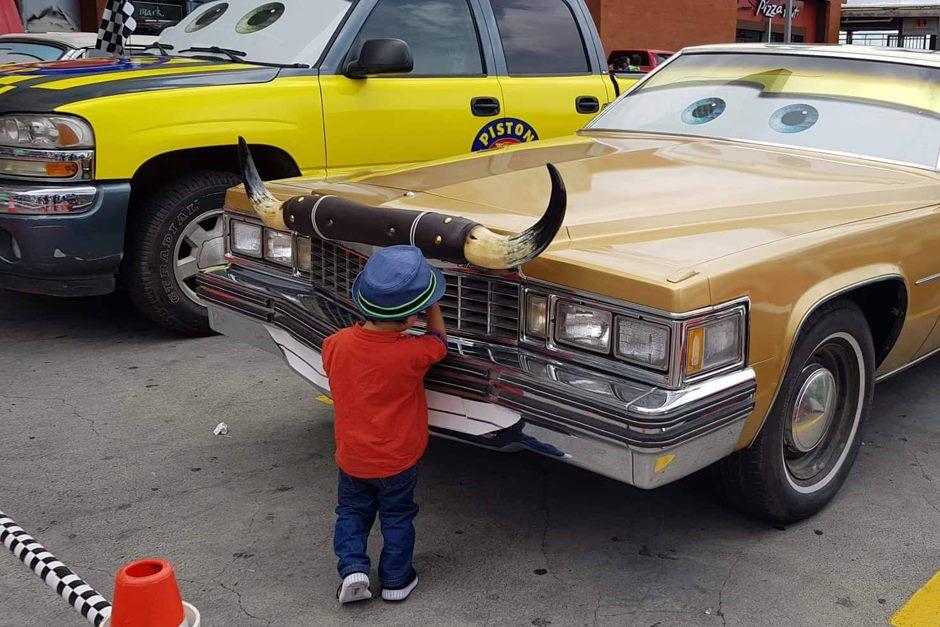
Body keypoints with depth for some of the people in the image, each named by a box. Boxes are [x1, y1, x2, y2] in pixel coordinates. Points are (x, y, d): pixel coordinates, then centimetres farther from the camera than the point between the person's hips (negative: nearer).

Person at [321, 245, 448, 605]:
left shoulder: (336, 345, -18)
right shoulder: (412, 353, -27)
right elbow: (438, 339, -5)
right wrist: (432, 304, 5)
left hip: (351, 457, 2)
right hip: (397, 460, -2)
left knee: (352, 512, 24)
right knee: (397, 518, 20)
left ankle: (352, 568, 11)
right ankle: (396, 579, 30)